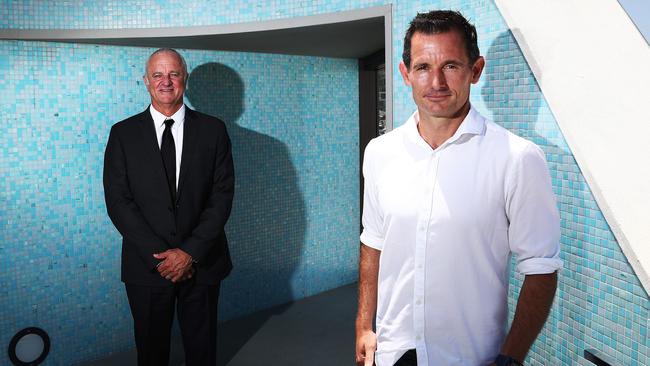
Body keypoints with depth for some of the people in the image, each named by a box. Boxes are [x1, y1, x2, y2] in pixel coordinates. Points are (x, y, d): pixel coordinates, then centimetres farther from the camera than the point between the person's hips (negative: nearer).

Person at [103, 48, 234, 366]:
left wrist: (191, 252, -14)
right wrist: (159, 255, -14)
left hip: (202, 262, 0)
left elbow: (222, 196, -5)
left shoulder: (213, 130, -1)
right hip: (146, 264, 0)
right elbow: (118, 201, -6)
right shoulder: (123, 133, -1)